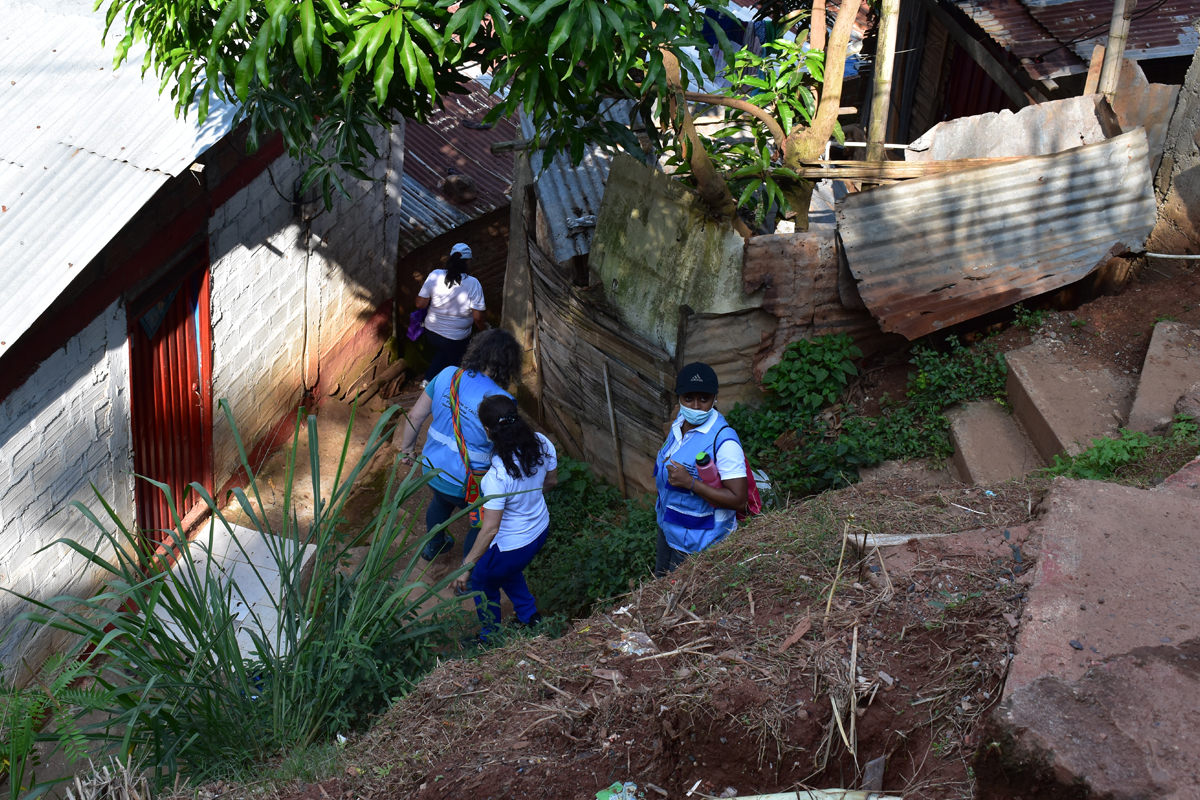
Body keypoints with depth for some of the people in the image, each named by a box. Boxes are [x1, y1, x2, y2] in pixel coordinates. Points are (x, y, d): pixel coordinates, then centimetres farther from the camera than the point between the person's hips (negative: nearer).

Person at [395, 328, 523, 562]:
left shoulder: (447, 376, -13)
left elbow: (415, 416, -2)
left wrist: (407, 447, 15)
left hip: (433, 470, 6)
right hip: (466, 485, -6)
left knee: (441, 502, 38)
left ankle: (433, 546, 64)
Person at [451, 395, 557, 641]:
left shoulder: (498, 476, -39)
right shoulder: (542, 444, -20)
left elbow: (490, 530, -32)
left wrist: (466, 568, -20)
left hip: (512, 545, -6)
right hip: (540, 530, 6)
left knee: (482, 582, 25)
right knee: (506, 569, 37)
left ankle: (491, 640, 45)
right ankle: (530, 615, 52)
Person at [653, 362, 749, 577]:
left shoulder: (724, 441, -29)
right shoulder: (680, 423, -2)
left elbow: (738, 500, -31)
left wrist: (690, 483, -33)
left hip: (698, 541, -8)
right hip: (668, 527, 8)